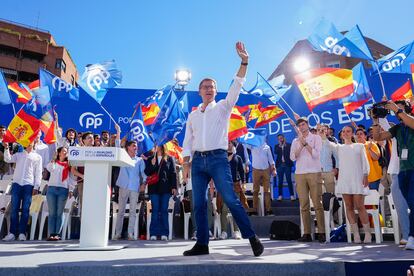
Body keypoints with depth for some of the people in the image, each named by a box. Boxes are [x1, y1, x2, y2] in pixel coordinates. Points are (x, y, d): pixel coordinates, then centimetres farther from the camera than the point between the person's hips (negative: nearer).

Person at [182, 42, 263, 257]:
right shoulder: (193, 115, 17)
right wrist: (186, 163, 3)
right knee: (199, 204, 5)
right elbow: (188, 141, 16)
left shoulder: (223, 107, 7)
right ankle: (202, 244, 14)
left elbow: (236, 87, -5)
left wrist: (244, 62, -15)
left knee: (231, 200, -12)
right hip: (198, 160, 4)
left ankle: (252, 237, -4)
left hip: (218, 158, -4)